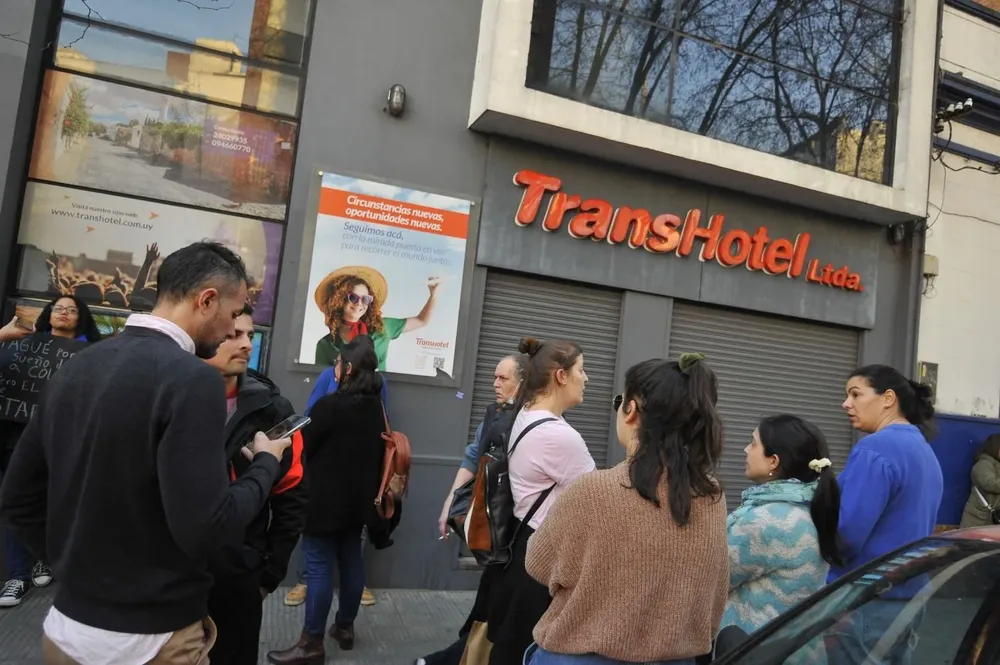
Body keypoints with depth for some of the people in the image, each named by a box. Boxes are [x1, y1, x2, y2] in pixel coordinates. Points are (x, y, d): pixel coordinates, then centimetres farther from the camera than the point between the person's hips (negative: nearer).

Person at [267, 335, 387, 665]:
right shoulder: (375, 407, 5)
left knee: (319, 567, -1)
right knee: (351, 560, 15)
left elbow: (302, 447, -10)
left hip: (326, 499, -8)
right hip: (358, 499, 8)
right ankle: (345, 627, 27)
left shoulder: (329, 406, -19)